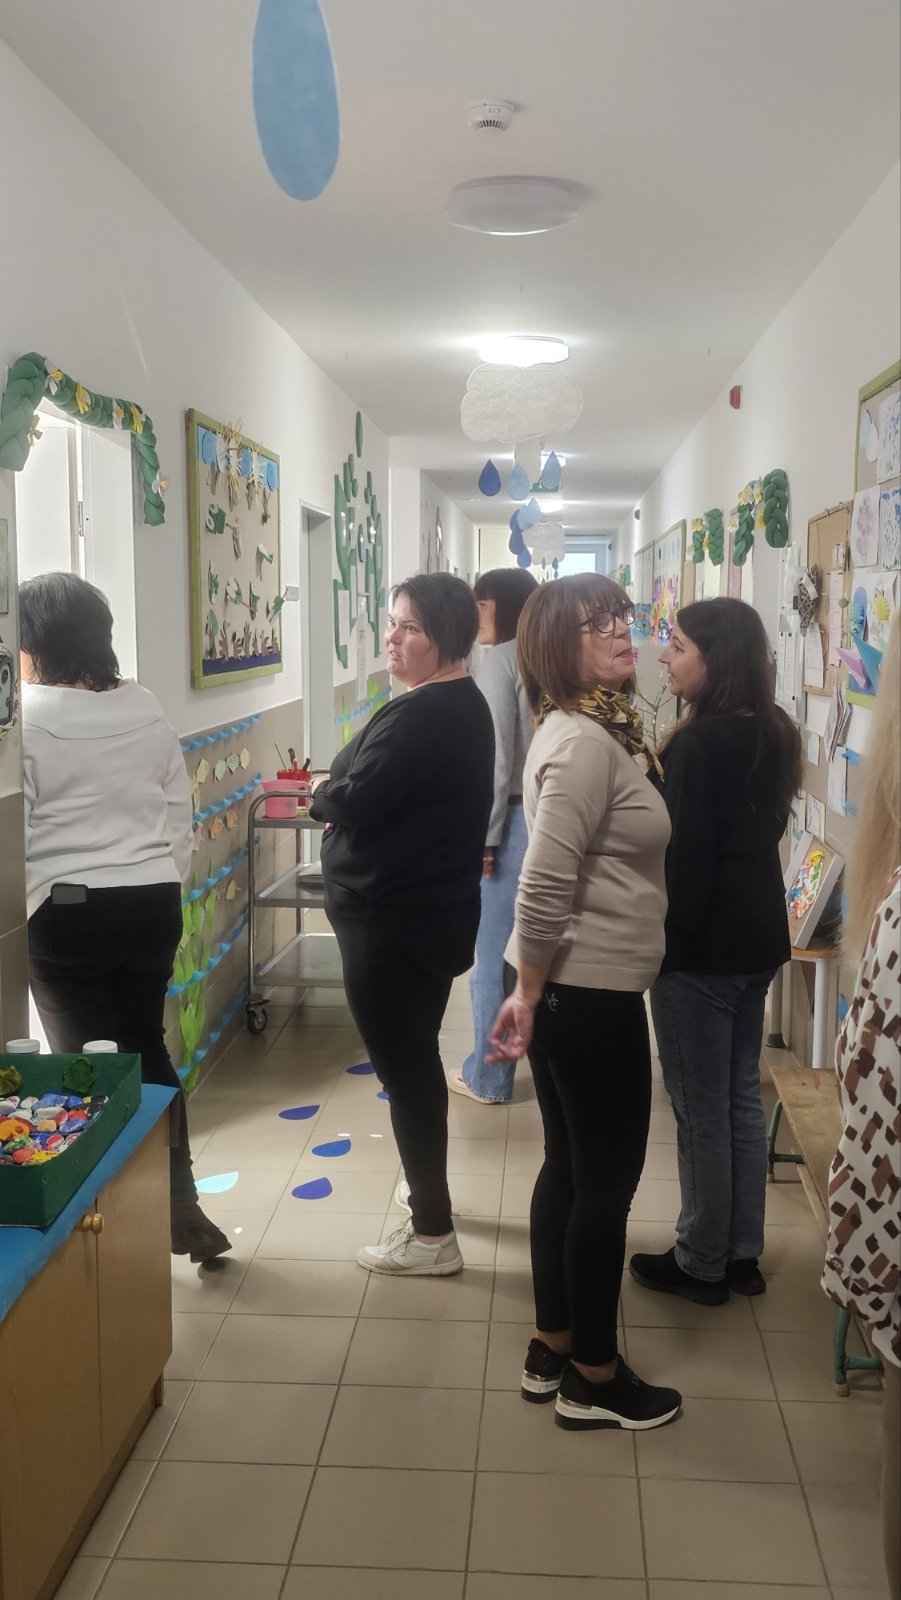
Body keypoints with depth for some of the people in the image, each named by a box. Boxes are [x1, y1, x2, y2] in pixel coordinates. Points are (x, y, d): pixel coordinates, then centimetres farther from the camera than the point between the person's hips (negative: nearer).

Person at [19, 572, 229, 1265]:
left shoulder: (26, 715, -12)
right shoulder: (147, 708, 5)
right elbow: (180, 818, 10)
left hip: (66, 914, -5)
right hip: (153, 904, 5)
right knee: (148, 1052, 17)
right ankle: (183, 1212, 22)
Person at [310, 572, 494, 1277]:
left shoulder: (420, 716, -22)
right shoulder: (465, 704, 11)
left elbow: (351, 802, -22)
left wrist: (321, 794, -1)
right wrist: (344, 794, -2)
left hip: (391, 920, -11)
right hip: (435, 910, 11)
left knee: (404, 1066, -1)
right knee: (417, 1057, 24)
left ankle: (434, 1235, 9)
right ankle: (425, 1185, 42)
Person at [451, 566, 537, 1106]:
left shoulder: (502, 662, -10)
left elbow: (497, 758, -15)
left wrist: (482, 837, -11)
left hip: (517, 821, -7)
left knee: (496, 956, 5)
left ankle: (489, 1078, 15)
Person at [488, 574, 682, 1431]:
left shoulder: (589, 731, 12)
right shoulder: (584, 742, -20)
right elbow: (544, 888, -25)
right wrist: (528, 998, -17)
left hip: (577, 989, 10)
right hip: (589, 995, -10)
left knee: (569, 1172, 18)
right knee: (607, 1185, 4)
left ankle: (552, 1350, 32)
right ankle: (594, 1379, 20)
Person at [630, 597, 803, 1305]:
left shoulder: (699, 744, -20)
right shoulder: (774, 734, 7)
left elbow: (683, 856, -19)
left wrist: (664, 941, -11)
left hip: (701, 947, -9)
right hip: (758, 939, 9)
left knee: (701, 1110, 4)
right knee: (742, 1098, 16)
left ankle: (702, 1265, 17)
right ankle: (743, 1254, 27)